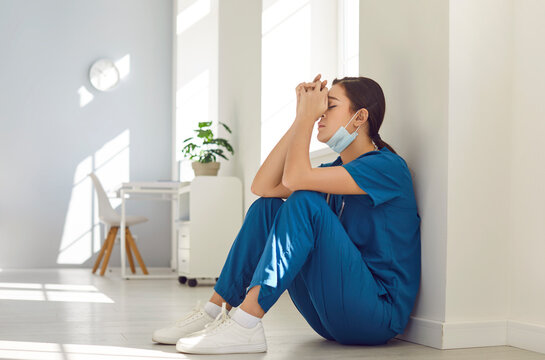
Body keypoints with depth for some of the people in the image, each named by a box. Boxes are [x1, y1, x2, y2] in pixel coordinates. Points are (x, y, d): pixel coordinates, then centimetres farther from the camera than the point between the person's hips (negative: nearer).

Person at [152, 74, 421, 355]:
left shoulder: (388, 166, -11)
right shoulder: (338, 168, 16)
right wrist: (301, 118, 2)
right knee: (266, 207, 2)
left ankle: (245, 324, -27)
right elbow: (263, 187, 3)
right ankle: (214, 311, -2)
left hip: (379, 316, -8)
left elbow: (295, 178, -24)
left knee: (305, 201, -24)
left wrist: (308, 116, -9)